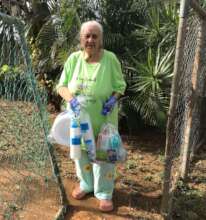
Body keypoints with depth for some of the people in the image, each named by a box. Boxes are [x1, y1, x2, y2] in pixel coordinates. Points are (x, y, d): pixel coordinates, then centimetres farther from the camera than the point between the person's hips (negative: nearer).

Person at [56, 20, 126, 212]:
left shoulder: (110, 59, -12)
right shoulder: (74, 58, -7)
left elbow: (120, 86, -3)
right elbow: (61, 86, -2)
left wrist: (113, 98, -24)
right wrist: (70, 99, -23)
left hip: (103, 120, -2)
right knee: (81, 152, 19)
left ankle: (104, 193, 29)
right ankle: (86, 184, 44)